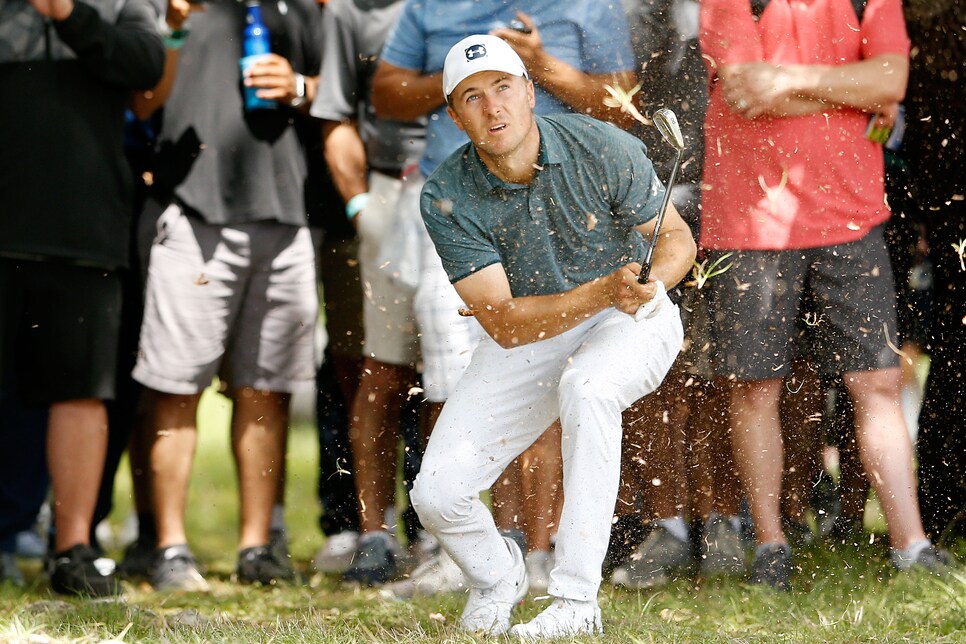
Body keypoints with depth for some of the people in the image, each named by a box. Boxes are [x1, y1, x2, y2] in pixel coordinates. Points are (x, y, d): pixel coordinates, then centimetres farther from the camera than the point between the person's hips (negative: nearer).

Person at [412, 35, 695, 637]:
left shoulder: (603, 148, -21)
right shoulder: (447, 198, -19)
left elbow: (678, 238, -8)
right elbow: (504, 324, -23)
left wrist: (650, 284, -32)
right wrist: (603, 293, -38)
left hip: (633, 323, -2)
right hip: (526, 337, 2)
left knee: (585, 384, -38)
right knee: (438, 493, -12)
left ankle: (577, 602, -30)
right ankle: (497, 577, 27)